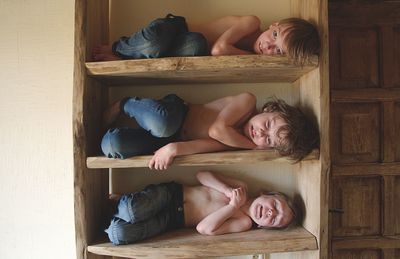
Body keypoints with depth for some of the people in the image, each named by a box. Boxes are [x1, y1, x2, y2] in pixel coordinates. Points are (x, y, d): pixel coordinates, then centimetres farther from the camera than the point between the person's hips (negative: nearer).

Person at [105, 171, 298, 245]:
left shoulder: (244, 223, -9)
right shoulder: (241, 187, -3)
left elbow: (204, 229, -20)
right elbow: (202, 175, -2)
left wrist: (233, 206, -20)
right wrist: (229, 191, -15)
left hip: (170, 220, -1)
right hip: (170, 192, 1)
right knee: (131, 212, -26)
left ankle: (123, 207, 9)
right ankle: (121, 202, 8)